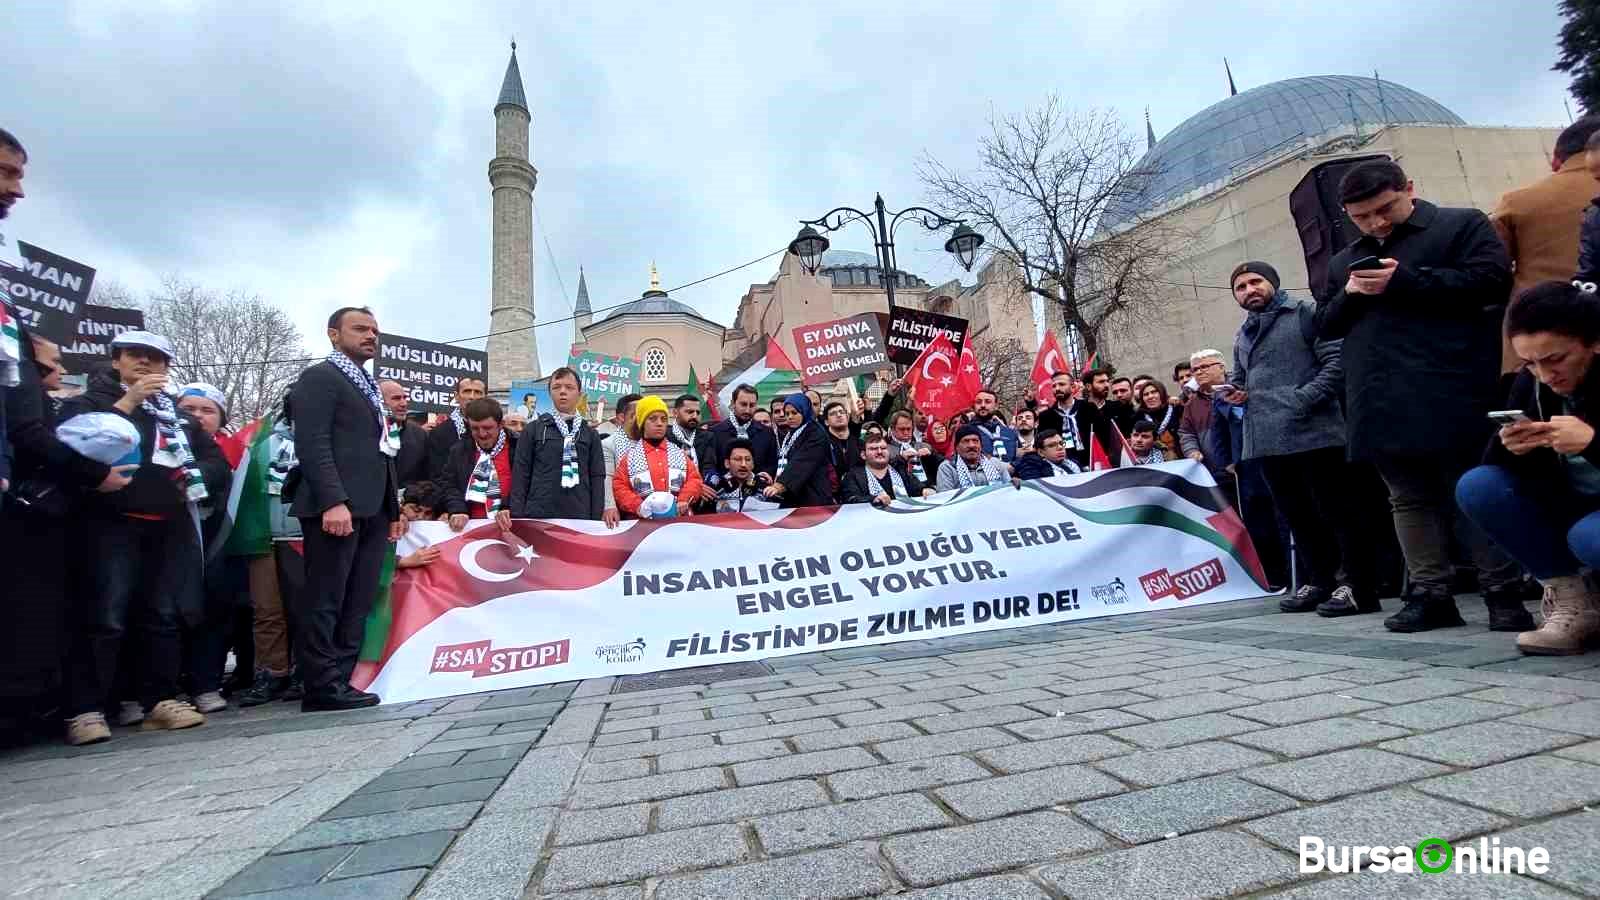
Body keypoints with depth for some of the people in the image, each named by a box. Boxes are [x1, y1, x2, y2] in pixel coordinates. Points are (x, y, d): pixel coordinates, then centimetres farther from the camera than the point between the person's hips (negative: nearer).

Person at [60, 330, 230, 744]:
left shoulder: (180, 416, 21)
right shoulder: (89, 401, 10)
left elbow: (219, 465, 15)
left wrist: (198, 475, -6)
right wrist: (126, 404, -11)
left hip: (171, 527, 4)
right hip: (112, 524, -4)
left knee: (162, 615, 5)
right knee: (105, 617, -9)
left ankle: (160, 701, 10)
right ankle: (85, 710, -2)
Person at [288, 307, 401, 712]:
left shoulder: (368, 386, 25)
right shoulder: (320, 377, -1)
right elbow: (312, 445, -13)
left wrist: (393, 509, 17)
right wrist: (333, 502, -23)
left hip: (372, 511, 8)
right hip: (338, 508, -8)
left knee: (357, 604, 8)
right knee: (325, 601, -2)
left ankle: (339, 680, 14)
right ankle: (323, 686, 5)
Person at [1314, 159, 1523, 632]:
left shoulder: (1463, 225, 8)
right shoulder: (1343, 261, 23)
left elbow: (1490, 280, -7)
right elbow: (1324, 326, 20)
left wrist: (1402, 281, -11)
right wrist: (1349, 294, 0)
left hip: (1448, 400, -5)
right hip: (1381, 405, 5)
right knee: (1409, 499, 7)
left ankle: (1503, 593, 9)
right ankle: (1431, 593, 13)